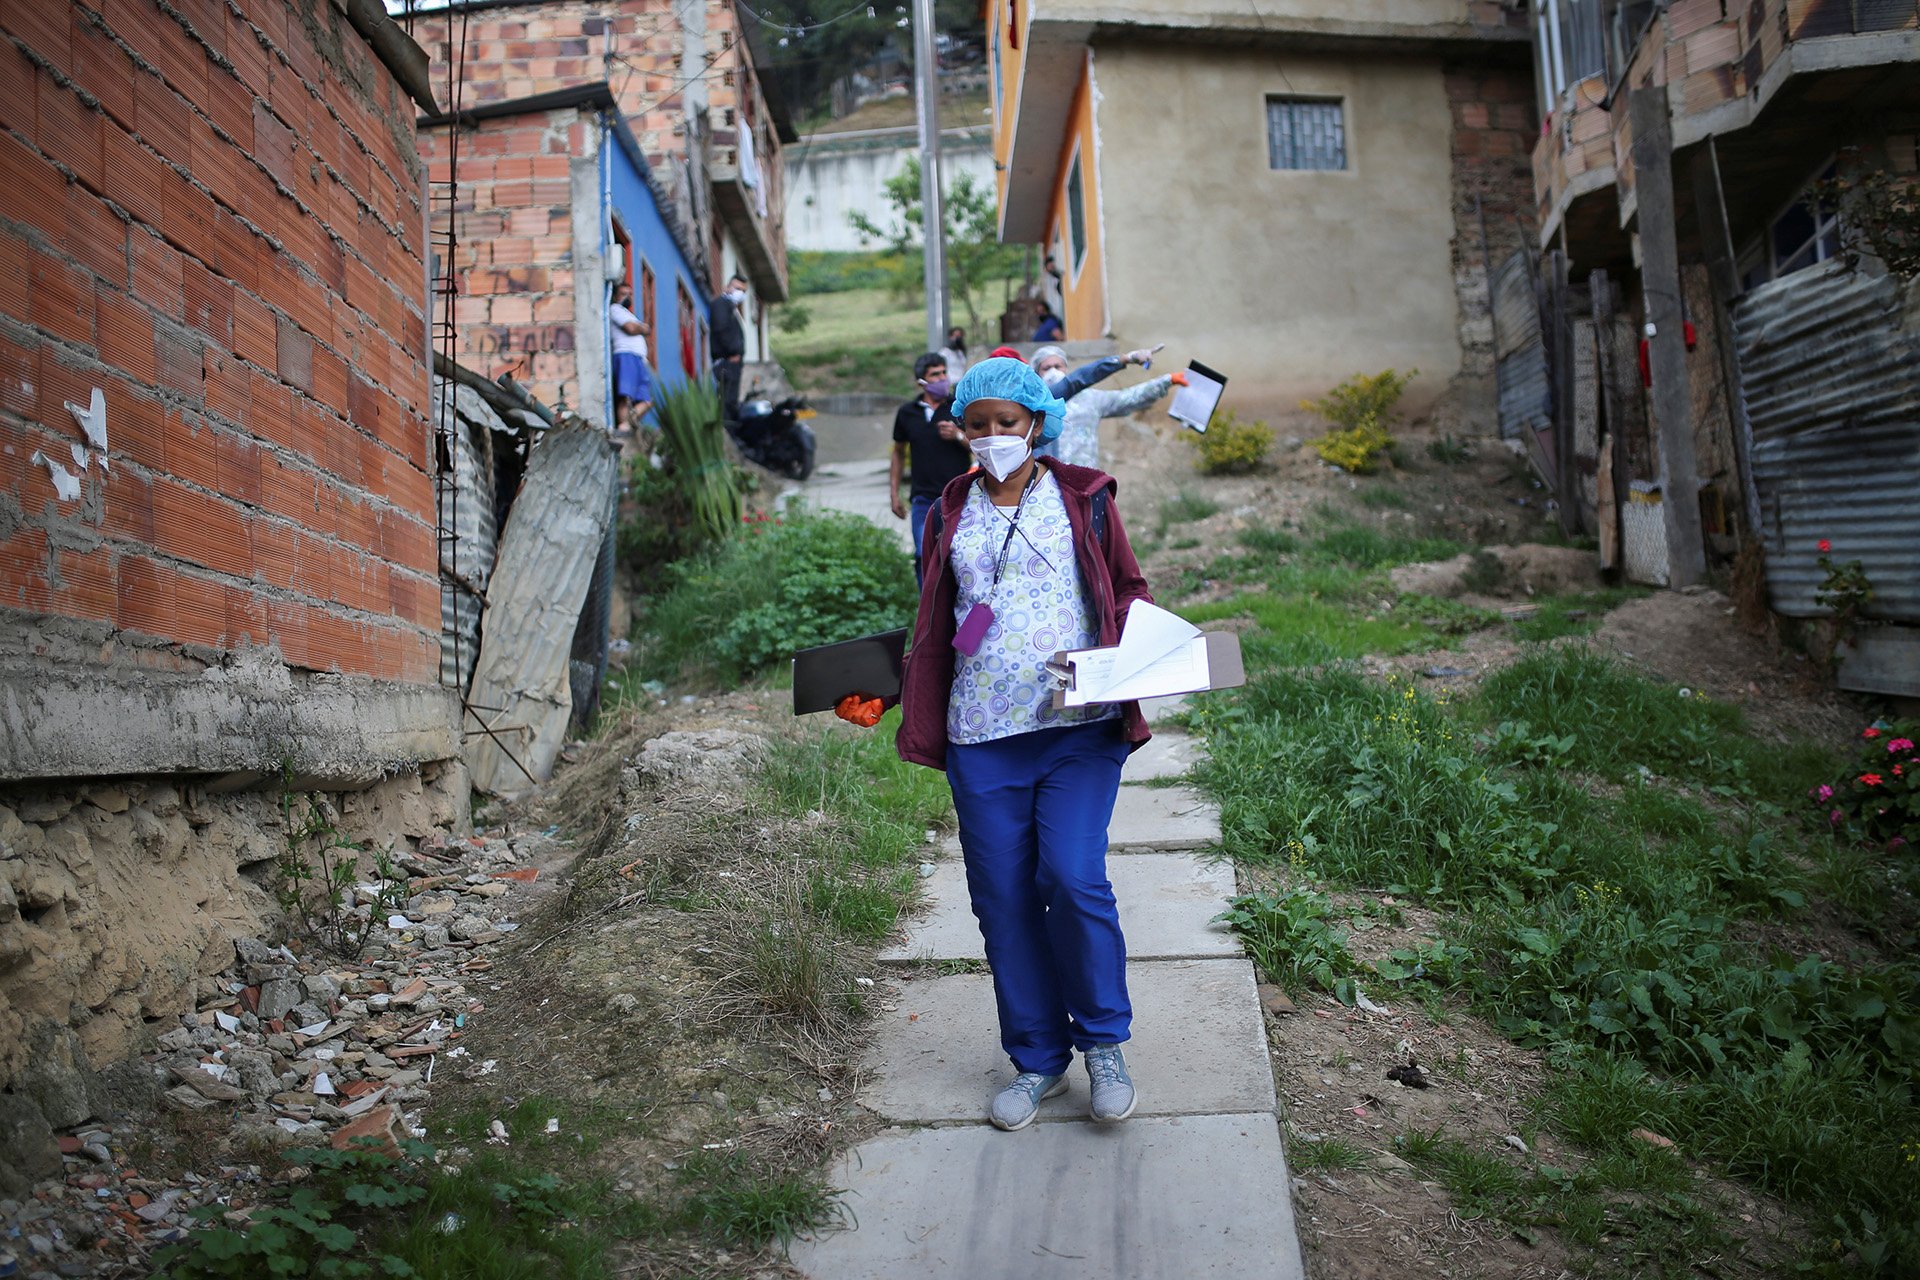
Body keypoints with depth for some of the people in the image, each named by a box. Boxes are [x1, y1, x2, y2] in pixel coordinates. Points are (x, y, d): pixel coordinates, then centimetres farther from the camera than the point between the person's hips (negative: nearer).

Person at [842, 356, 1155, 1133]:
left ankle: (1103, 1042, 11)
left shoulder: (1083, 498, 7)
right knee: (1002, 898, 4)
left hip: (1079, 728, -3)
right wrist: (881, 693, 6)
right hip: (981, 738, 3)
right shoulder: (951, 514, 15)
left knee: (1072, 879, -14)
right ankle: (1037, 1059, 22)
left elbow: (1129, 592, 10)